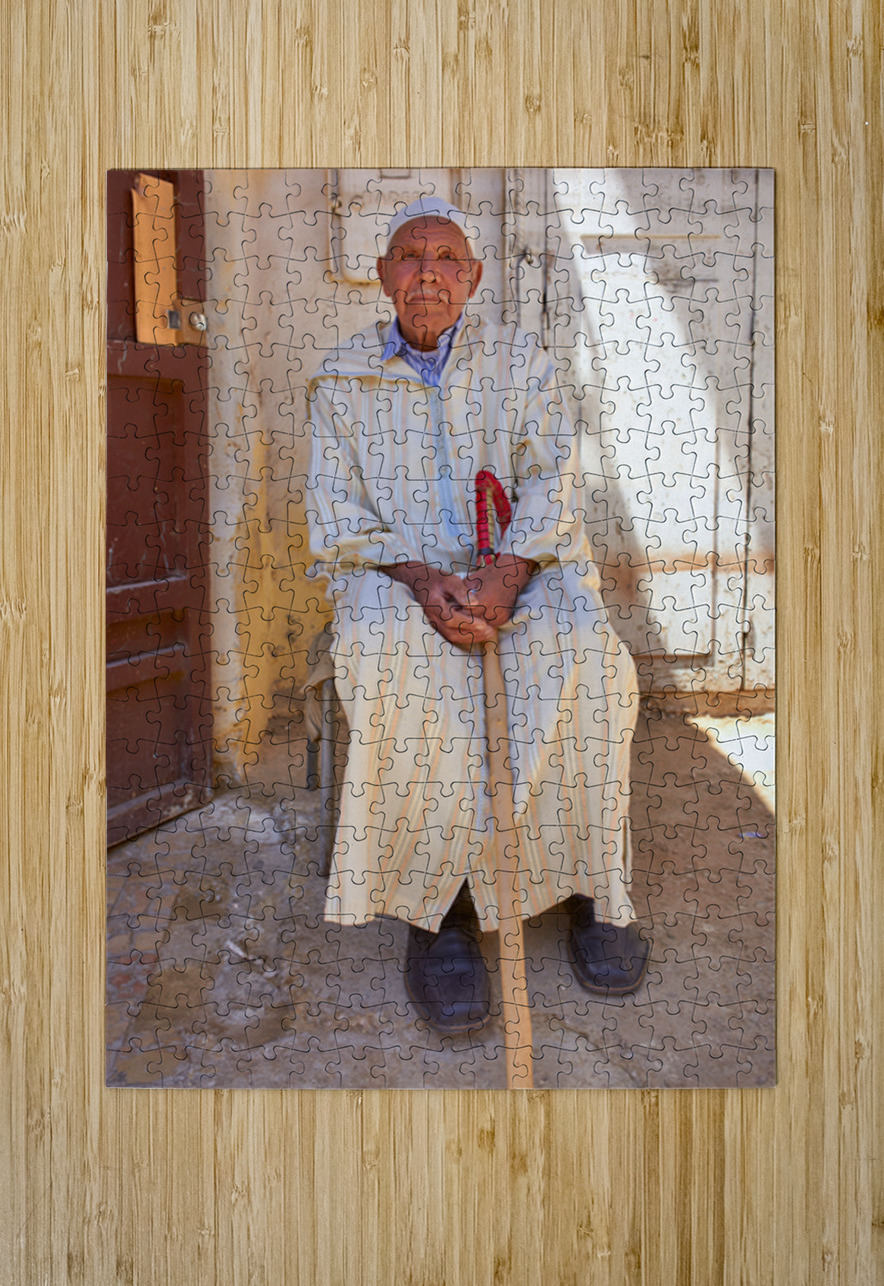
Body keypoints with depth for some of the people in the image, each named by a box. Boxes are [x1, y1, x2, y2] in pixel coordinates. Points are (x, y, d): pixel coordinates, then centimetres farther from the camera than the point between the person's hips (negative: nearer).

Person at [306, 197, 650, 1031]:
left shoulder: (521, 362, 11)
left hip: (521, 567, 1)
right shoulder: (342, 379, 11)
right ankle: (437, 899, -27)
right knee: (397, 658, -36)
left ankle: (591, 882, -18)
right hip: (394, 573, 0)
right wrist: (419, 577, -18)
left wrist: (508, 572, -21)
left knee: (583, 650, -32)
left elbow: (551, 484, 0)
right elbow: (339, 515, 2)